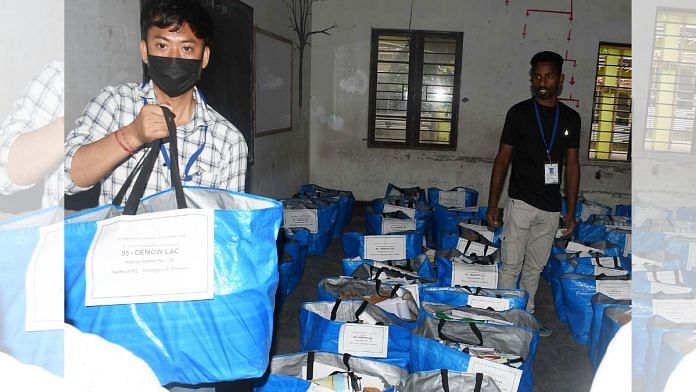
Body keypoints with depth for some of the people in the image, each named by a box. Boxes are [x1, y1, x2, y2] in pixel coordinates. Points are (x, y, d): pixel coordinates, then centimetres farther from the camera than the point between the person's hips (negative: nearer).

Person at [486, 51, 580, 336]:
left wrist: (571, 211, 7)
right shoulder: (519, 113, -3)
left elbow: (571, 164, 10)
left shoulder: (570, 118, 7)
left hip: (551, 208, 4)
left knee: (535, 267, 14)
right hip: (521, 203, -3)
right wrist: (492, 204, -6)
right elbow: (503, 158, -2)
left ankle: (526, 314, 29)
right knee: (511, 266, 0)